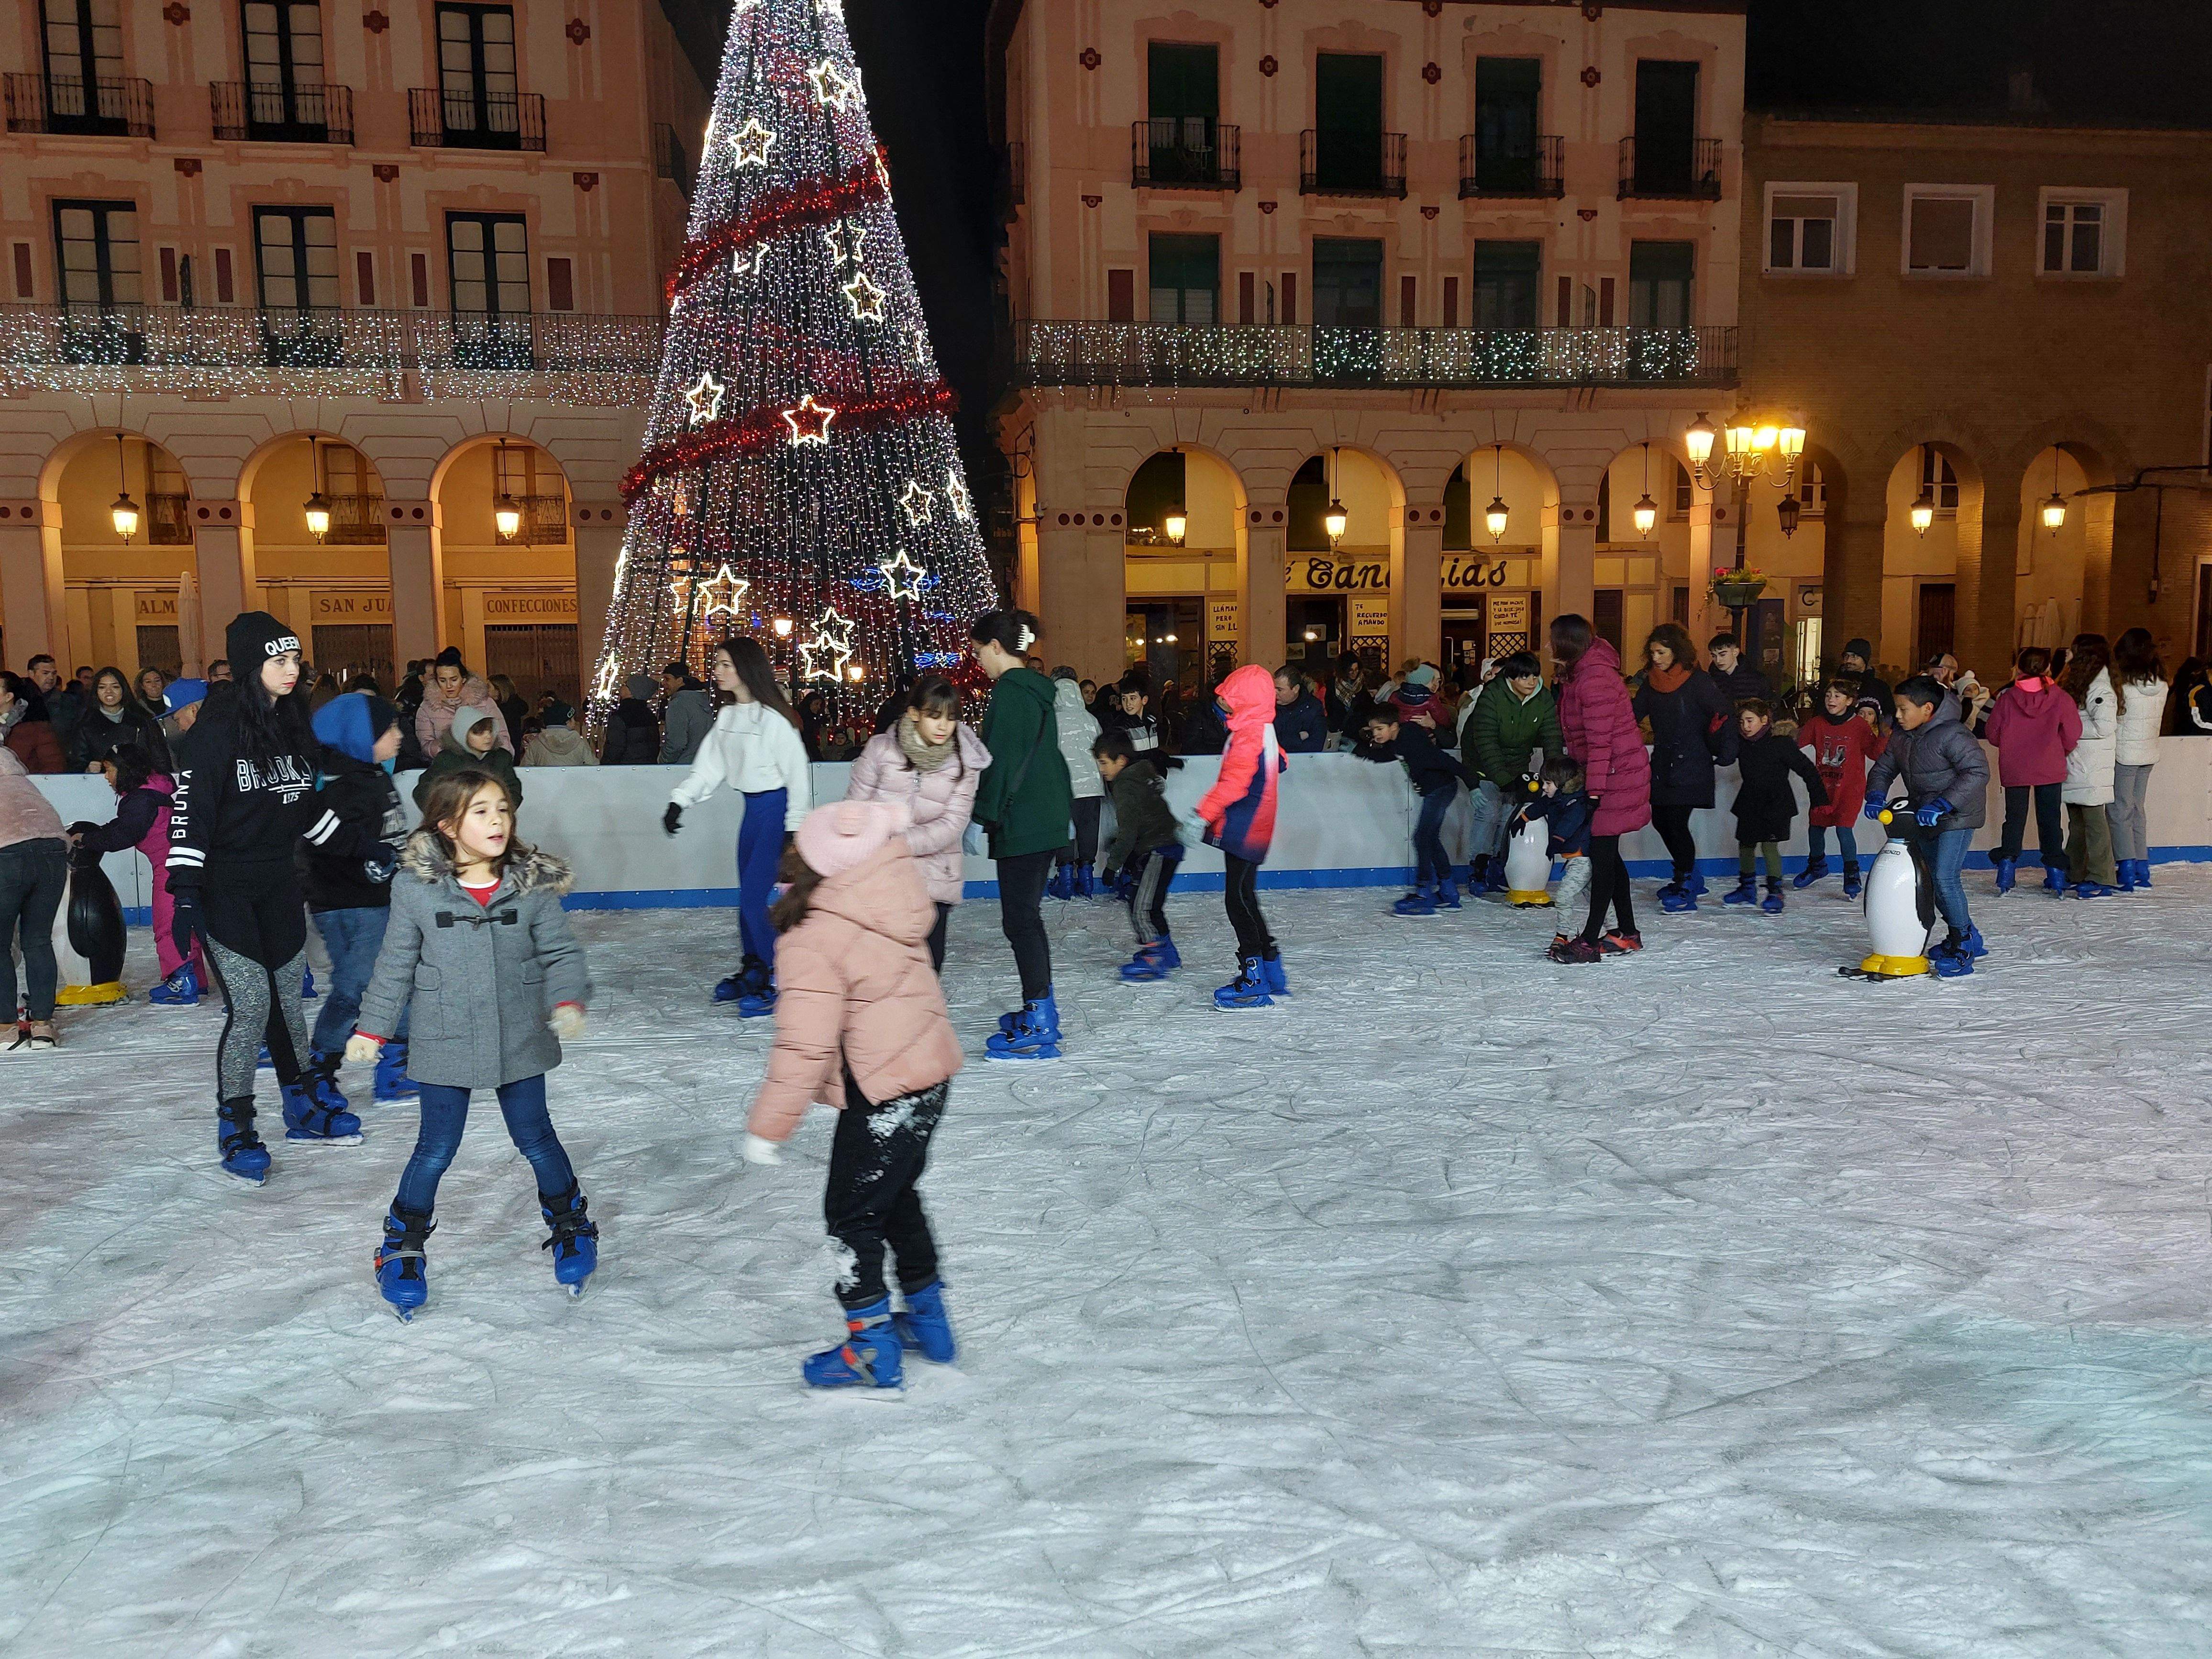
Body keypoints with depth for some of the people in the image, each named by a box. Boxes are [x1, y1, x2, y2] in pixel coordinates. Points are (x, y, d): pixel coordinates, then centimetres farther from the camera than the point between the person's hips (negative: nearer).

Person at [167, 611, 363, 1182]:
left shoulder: (290, 721, 6)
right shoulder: (219, 726, -14)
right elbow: (190, 807, -16)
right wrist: (185, 890, -21)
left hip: (280, 883, 6)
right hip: (226, 888, -6)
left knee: (288, 996, 13)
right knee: (250, 1006, -7)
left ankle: (302, 1107, 27)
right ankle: (234, 1128, 8)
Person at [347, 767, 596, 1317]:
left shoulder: (533, 884, -8)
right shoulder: (416, 887, -10)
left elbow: (560, 951, -2)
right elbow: (396, 963, 1)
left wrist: (569, 1001, -19)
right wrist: (372, 1026, 5)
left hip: (520, 1041, 1)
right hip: (445, 1044, -1)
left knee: (535, 1138, 12)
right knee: (436, 1149, 6)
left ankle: (571, 1227, 35)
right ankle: (403, 1247, 29)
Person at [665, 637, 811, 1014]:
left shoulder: (772, 717, -15)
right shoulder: (728, 715, 10)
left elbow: (797, 773, -15)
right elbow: (710, 765, 11)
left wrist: (796, 828, -15)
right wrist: (679, 800, 2)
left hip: (777, 809, -8)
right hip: (752, 809, 8)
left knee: (753, 898, -10)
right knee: (748, 897, 13)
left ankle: (776, 982, 1)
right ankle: (751, 971, 26)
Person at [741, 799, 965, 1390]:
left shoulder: (812, 940, -22)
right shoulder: (887, 905, -5)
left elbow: (805, 1046, -22)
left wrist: (767, 1128, -15)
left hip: (885, 1088, -8)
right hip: (931, 1069, 8)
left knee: (852, 1213, 7)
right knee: (896, 1194, 24)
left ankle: (872, 1348, 17)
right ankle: (928, 1319, 38)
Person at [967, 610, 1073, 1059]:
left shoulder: (1009, 692, -15)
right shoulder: (1039, 689, 14)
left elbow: (1000, 762, -19)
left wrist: (982, 817, -15)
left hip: (1022, 824, -10)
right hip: (1048, 818, 10)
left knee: (1020, 920, -5)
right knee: (1028, 915, 17)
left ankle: (1039, 1028, -4)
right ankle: (1042, 1010, 25)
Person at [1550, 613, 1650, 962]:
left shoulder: (1595, 679, -19)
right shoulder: (1578, 675, 13)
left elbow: (1601, 740, -22)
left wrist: (1593, 791, -23)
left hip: (1616, 775, -10)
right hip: (1609, 774, 10)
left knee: (1602, 855, -7)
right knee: (1606, 855, 13)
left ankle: (1589, 942, -5)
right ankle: (1627, 934, 21)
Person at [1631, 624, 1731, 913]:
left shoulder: (1698, 681, -11)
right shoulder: (1652, 682, 7)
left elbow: (1726, 713, -11)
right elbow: (1634, 714, 10)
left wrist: (1725, 752, -15)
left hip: (1691, 765, -7)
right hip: (1662, 764, 7)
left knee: (1677, 822, -11)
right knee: (1660, 820, 9)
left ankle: (1686, 888, 3)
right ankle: (1691, 878, 27)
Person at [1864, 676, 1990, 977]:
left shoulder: (1952, 735, -23)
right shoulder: (1900, 737, 3)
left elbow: (1977, 772, -28)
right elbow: (1883, 768, 14)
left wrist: (1941, 804, -33)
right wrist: (1876, 796, -7)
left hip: (1956, 816, -9)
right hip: (1922, 817, 9)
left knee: (1945, 877, -19)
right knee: (1930, 879, 14)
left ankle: (1962, 949, -5)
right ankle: (1969, 939, 30)